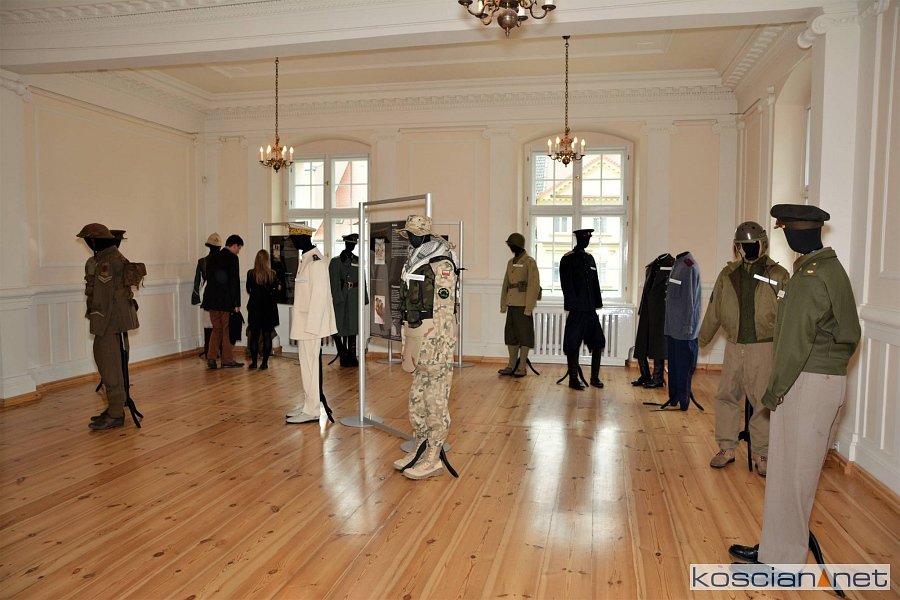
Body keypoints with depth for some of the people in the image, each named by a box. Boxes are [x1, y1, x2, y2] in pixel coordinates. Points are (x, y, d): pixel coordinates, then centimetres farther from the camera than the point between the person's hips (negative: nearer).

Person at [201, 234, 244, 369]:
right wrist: (237, 303, -10)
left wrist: (211, 298, 16)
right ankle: (228, 360, 10)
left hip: (212, 300, 6)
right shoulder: (232, 258, -10)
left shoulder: (212, 257, 10)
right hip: (227, 301, -6)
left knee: (216, 329, 14)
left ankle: (211, 358, 10)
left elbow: (208, 278, 12)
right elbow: (234, 282, -13)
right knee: (228, 330, 4)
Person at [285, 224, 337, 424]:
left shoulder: (315, 261, -17)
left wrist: (311, 326, -20)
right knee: (307, 366, 15)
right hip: (304, 323, 9)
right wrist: (304, 325, 14)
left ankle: (313, 410, 7)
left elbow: (319, 296, -20)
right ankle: (308, 403, 26)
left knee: (310, 366, -2)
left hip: (311, 324, -9)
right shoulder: (306, 259, 12)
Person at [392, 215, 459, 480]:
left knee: (435, 403, 1)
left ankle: (433, 460, 13)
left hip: (434, 340, -9)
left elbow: (443, 311, -17)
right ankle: (419, 452, 29)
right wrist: (409, 344, 17)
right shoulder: (415, 263, 13)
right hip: (417, 338, 9)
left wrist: (436, 346, -19)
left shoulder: (441, 265, -14)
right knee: (417, 401, 16)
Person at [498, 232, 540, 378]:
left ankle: (522, 367, 6)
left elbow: (534, 285, -13)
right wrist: (503, 304, 13)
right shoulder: (511, 262, 15)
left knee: (524, 335, 0)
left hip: (523, 305, -7)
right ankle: (511, 366, 19)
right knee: (510, 334, 10)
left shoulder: (529, 262, -8)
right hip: (511, 305, 7)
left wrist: (529, 307, -17)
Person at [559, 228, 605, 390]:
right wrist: (573, 304, -14)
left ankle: (595, 377, 18)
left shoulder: (590, 258, 16)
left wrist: (597, 303, 10)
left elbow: (595, 283, 17)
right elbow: (567, 285, -10)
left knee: (598, 342, 7)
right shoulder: (568, 259, -5)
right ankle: (573, 379, 8)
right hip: (577, 309, -7)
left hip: (590, 309, 7)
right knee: (573, 345, -1)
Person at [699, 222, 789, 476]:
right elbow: (714, 309, 15)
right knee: (726, 396, 7)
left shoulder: (778, 274, -2)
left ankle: (762, 454, 16)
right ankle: (727, 448, 21)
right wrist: (703, 337, 21)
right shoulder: (728, 274, 8)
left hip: (764, 347, -3)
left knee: (763, 402, 2)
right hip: (734, 346, 3)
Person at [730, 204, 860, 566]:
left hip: (808, 383, -10)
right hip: (829, 377, 10)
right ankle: (776, 547, 27)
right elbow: (848, 332, 16)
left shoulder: (809, 277, -17)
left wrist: (774, 389, -11)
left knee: (791, 473, 1)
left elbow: (796, 341, -19)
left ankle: (782, 559, 13)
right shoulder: (833, 269, 13)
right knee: (794, 471, 16)